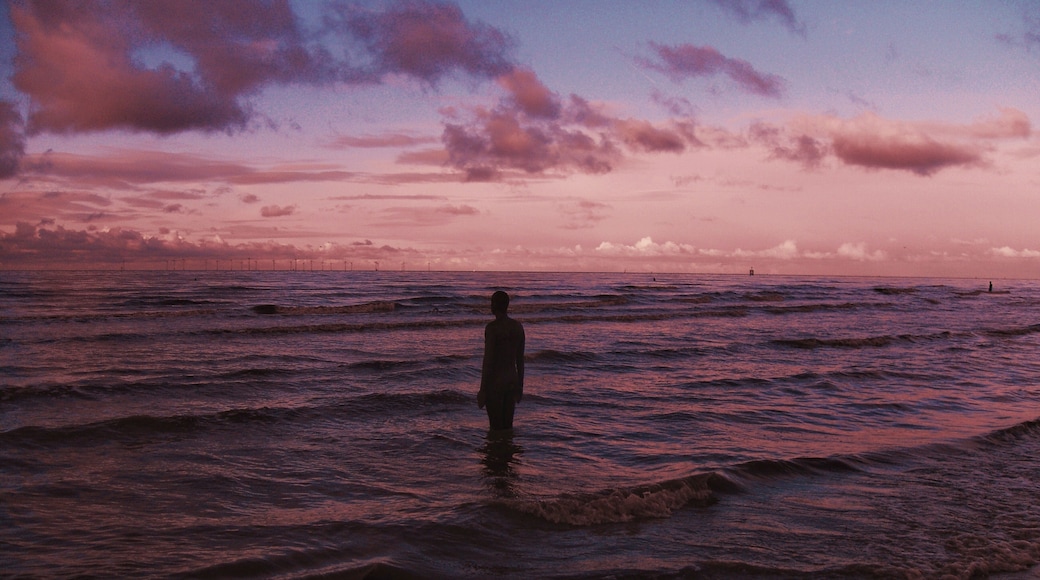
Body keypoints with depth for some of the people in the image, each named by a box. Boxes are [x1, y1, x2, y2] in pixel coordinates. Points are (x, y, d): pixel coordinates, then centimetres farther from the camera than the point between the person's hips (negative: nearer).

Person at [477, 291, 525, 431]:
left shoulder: (492, 327, -16)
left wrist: (482, 390, -12)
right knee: (508, 426, 14)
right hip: (512, 379, 7)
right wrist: (520, 385, 19)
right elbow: (520, 359, 10)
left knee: (496, 427, 1)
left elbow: (488, 360, -17)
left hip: (495, 381, -7)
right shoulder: (518, 327, 5)